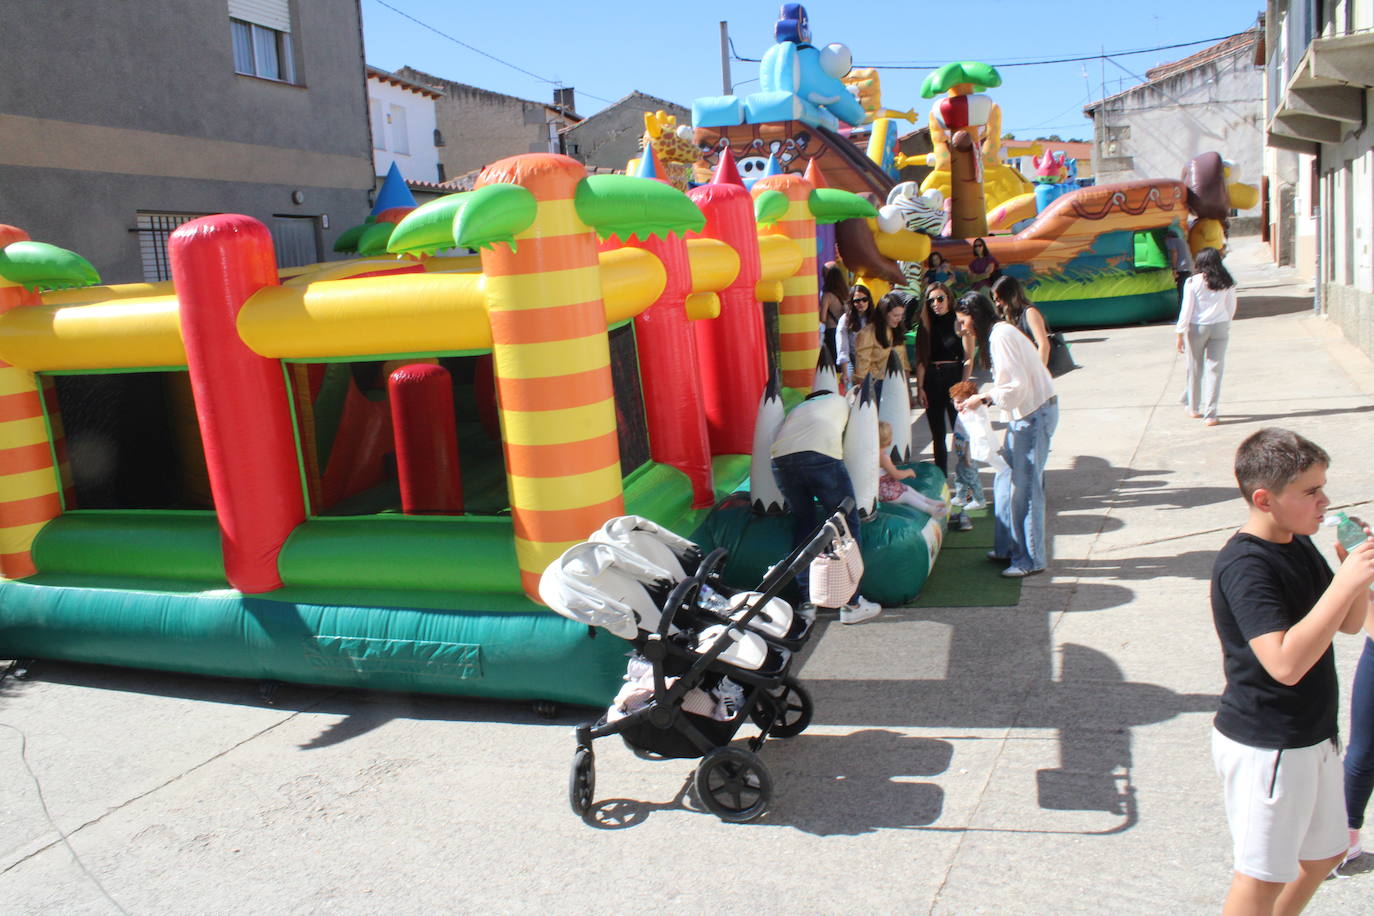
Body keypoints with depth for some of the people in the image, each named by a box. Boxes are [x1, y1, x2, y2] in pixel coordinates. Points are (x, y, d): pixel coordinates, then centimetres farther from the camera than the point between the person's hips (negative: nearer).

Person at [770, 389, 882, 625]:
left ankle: (807, 600, 21)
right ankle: (851, 604, 8)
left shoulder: (797, 409, 40)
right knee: (846, 523, 8)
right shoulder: (840, 401, 35)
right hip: (821, 455, -4)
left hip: (781, 457, 4)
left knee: (803, 523, 21)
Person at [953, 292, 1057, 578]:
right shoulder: (997, 334, 15)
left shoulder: (1000, 335, -17)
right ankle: (1008, 547, 23)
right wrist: (980, 396, 8)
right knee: (1006, 481, 14)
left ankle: (1031, 559, 2)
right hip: (1024, 414, 11)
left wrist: (983, 399, -14)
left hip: (1034, 414, -10)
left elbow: (1017, 385, -22)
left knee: (1024, 487, -6)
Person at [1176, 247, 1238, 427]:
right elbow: (1231, 307, 9)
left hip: (1197, 327, -2)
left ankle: (1194, 408, 28)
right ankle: (1210, 414, -3)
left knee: (1195, 368, 13)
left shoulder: (1193, 282, -9)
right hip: (1220, 327, 2)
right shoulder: (1227, 283, 1)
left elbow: (1187, 309, -9)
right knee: (1215, 369, 2)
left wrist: (1180, 333, -5)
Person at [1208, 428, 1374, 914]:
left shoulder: (1299, 545, 4)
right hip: (1264, 747, -9)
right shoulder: (1243, 564, -25)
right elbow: (1285, 663, -33)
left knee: (1325, 852, 24)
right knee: (1264, 874, 6)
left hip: (1311, 736, 9)